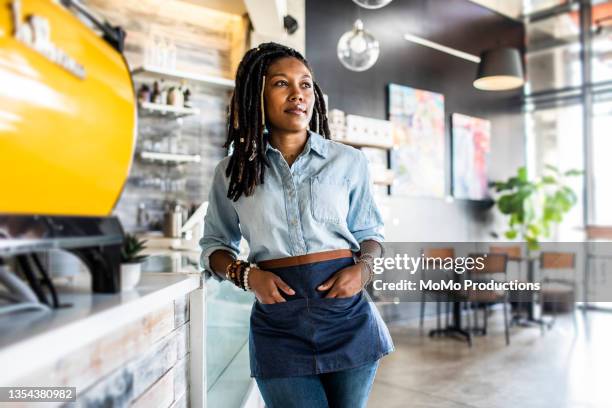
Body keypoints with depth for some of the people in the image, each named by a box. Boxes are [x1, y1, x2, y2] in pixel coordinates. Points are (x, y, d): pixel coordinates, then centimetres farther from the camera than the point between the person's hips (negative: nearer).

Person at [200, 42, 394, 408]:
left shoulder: (349, 161, 2)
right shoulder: (233, 170, 3)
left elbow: (370, 231, 12)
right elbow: (214, 244, 12)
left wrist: (363, 268, -9)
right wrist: (245, 274, -7)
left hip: (347, 312, 1)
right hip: (278, 322, -1)